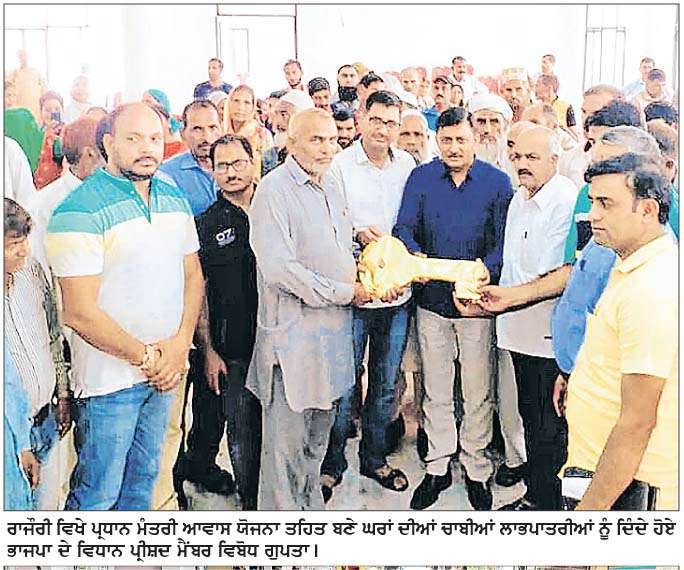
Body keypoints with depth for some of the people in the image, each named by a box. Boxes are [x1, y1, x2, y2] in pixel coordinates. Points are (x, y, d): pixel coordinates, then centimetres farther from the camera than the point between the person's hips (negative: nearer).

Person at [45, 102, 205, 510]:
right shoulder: (79, 212, -17)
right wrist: (145, 357, -13)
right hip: (110, 375, -6)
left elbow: (194, 275, 8)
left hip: (165, 368, 6)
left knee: (143, 478, 22)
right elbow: (81, 313, -20)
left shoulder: (174, 198, 6)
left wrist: (180, 343, -6)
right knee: (98, 495, 7)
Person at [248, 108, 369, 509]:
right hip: (292, 335, -8)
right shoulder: (274, 189, -12)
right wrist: (345, 293, -15)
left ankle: (311, 505, 35)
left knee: (319, 434, 19)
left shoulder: (331, 192, 16)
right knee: (286, 442, 1)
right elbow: (278, 268, -22)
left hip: (333, 331, 8)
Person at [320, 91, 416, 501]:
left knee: (386, 383, 15)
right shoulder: (340, 165, -5)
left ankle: (375, 457, 33)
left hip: (397, 291, 4)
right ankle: (333, 462, 23)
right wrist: (358, 234, -22)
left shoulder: (407, 165, 7)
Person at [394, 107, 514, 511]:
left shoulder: (497, 182, -3)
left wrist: (481, 275, -24)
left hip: (477, 301, -2)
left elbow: (504, 243, -6)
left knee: (478, 393, 8)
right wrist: (416, 255, -23)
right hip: (432, 299, 2)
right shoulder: (421, 178, 3)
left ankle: (477, 469, 25)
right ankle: (438, 467, 27)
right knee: (436, 390, 12)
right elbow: (404, 227, -1)